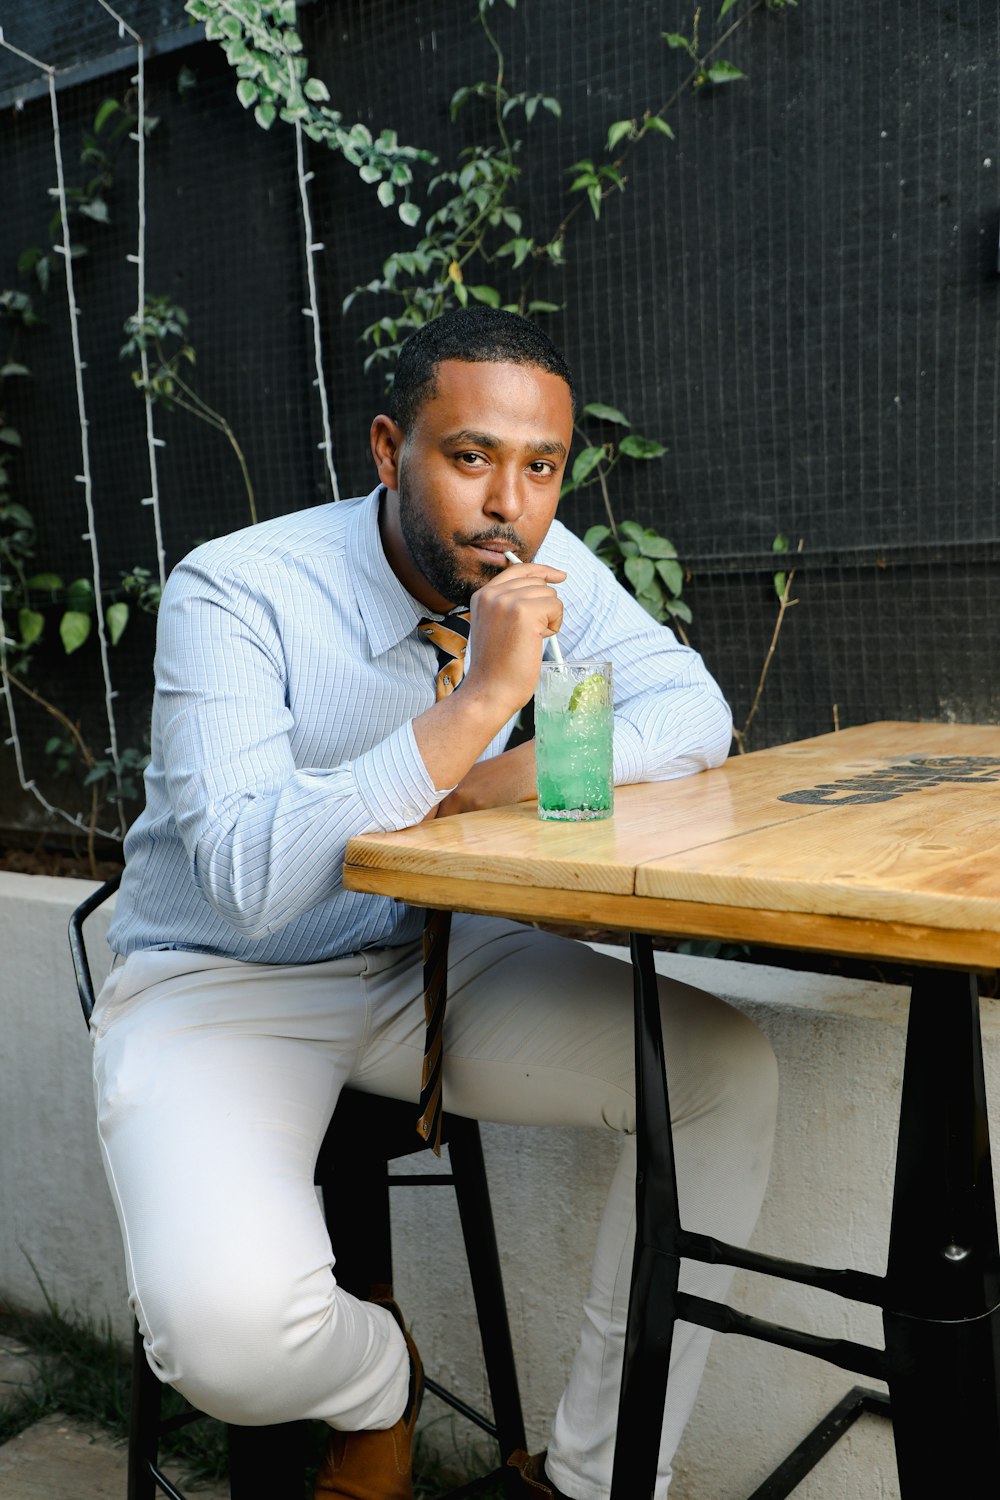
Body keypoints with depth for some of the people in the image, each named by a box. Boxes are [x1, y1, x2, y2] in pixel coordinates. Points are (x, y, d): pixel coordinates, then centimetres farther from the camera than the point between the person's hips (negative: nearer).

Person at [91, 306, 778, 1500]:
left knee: (722, 1067, -12)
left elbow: (694, 715, -5)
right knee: (227, 1323, -30)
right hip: (219, 987, -4)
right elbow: (254, 878, -32)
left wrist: (496, 783, -20)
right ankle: (377, 1385, 10)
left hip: (430, 958, 5)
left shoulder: (541, 562, -5)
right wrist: (484, 700, -35)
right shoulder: (235, 593, -21)